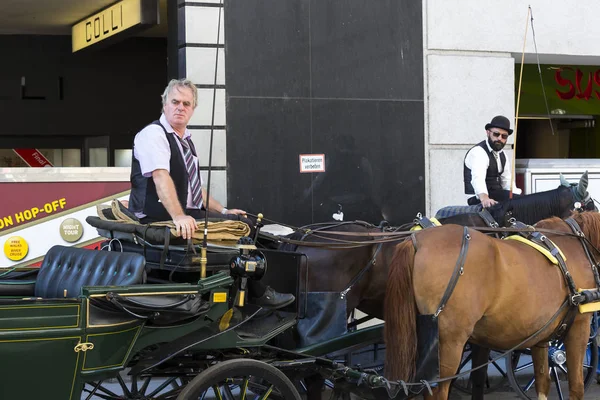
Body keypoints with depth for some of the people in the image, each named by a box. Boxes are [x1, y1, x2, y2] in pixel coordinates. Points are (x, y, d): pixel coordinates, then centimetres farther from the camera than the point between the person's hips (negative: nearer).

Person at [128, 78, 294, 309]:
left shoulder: (185, 140, 18)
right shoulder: (153, 134, -11)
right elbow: (161, 177, -27)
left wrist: (222, 211, 14)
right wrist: (178, 216, -40)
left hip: (186, 214, 9)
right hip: (159, 218, -9)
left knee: (243, 223, 0)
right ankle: (257, 293, -4)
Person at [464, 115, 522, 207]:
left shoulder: (502, 155, 15)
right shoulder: (478, 152, -17)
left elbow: (507, 182, 15)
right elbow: (478, 178, -35)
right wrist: (484, 198, -55)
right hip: (478, 199, -9)